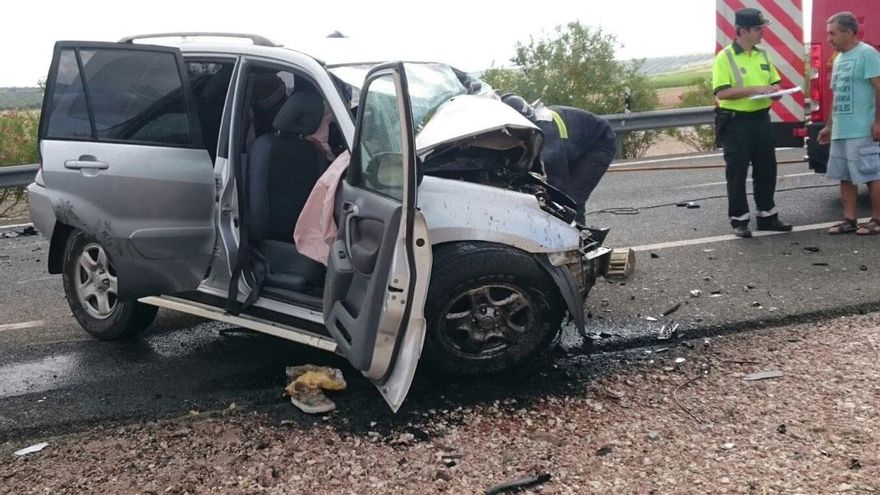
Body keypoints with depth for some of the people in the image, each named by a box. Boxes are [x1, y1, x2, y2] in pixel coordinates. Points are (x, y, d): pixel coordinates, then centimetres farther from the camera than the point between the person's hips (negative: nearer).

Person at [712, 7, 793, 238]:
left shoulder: (762, 55, 10)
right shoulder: (725, 57, -10)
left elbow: (774, 81, 19)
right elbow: (721, 92, -18)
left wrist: (774, 90, -5)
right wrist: (753, 89, -24)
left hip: (761, 119, 7)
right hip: (735, 123, -7)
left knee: (766, 169, 11)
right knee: (737, 173, 1)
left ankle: (766, 216, 23)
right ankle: (739, 220, 9)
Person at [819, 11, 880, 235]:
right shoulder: (839, 59, 17)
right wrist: (829, 126, 22)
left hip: (862, 131, -9)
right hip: (840, 131, 9)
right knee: (845, 177, 9)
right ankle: (849, 220, 15)